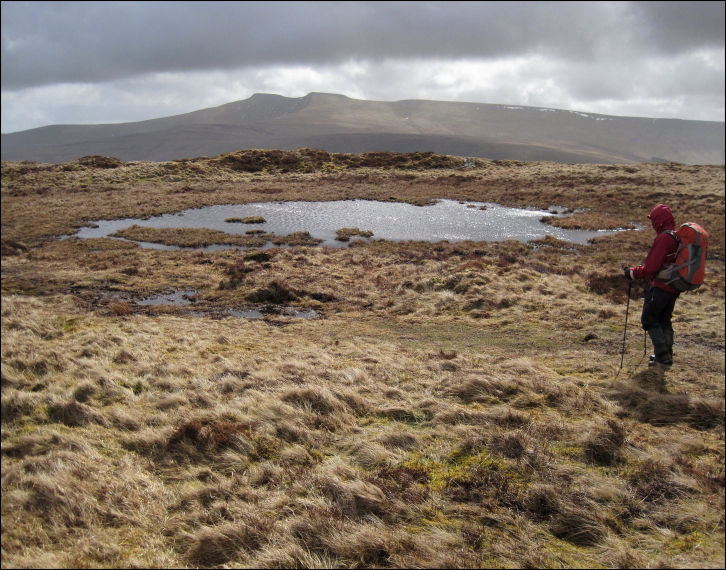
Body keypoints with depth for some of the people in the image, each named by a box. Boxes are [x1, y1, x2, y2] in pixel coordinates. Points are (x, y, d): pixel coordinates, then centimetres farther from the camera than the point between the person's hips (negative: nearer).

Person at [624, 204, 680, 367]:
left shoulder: (663, 238, -18)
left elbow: (650, 267, -20)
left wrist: (632, 272, -5)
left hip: (659, 286, -9)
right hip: (674, 287, 9)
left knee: (649, 319, 0)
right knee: (665, 321, 18)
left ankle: (662, 354, -4)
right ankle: (667, 355, 22)